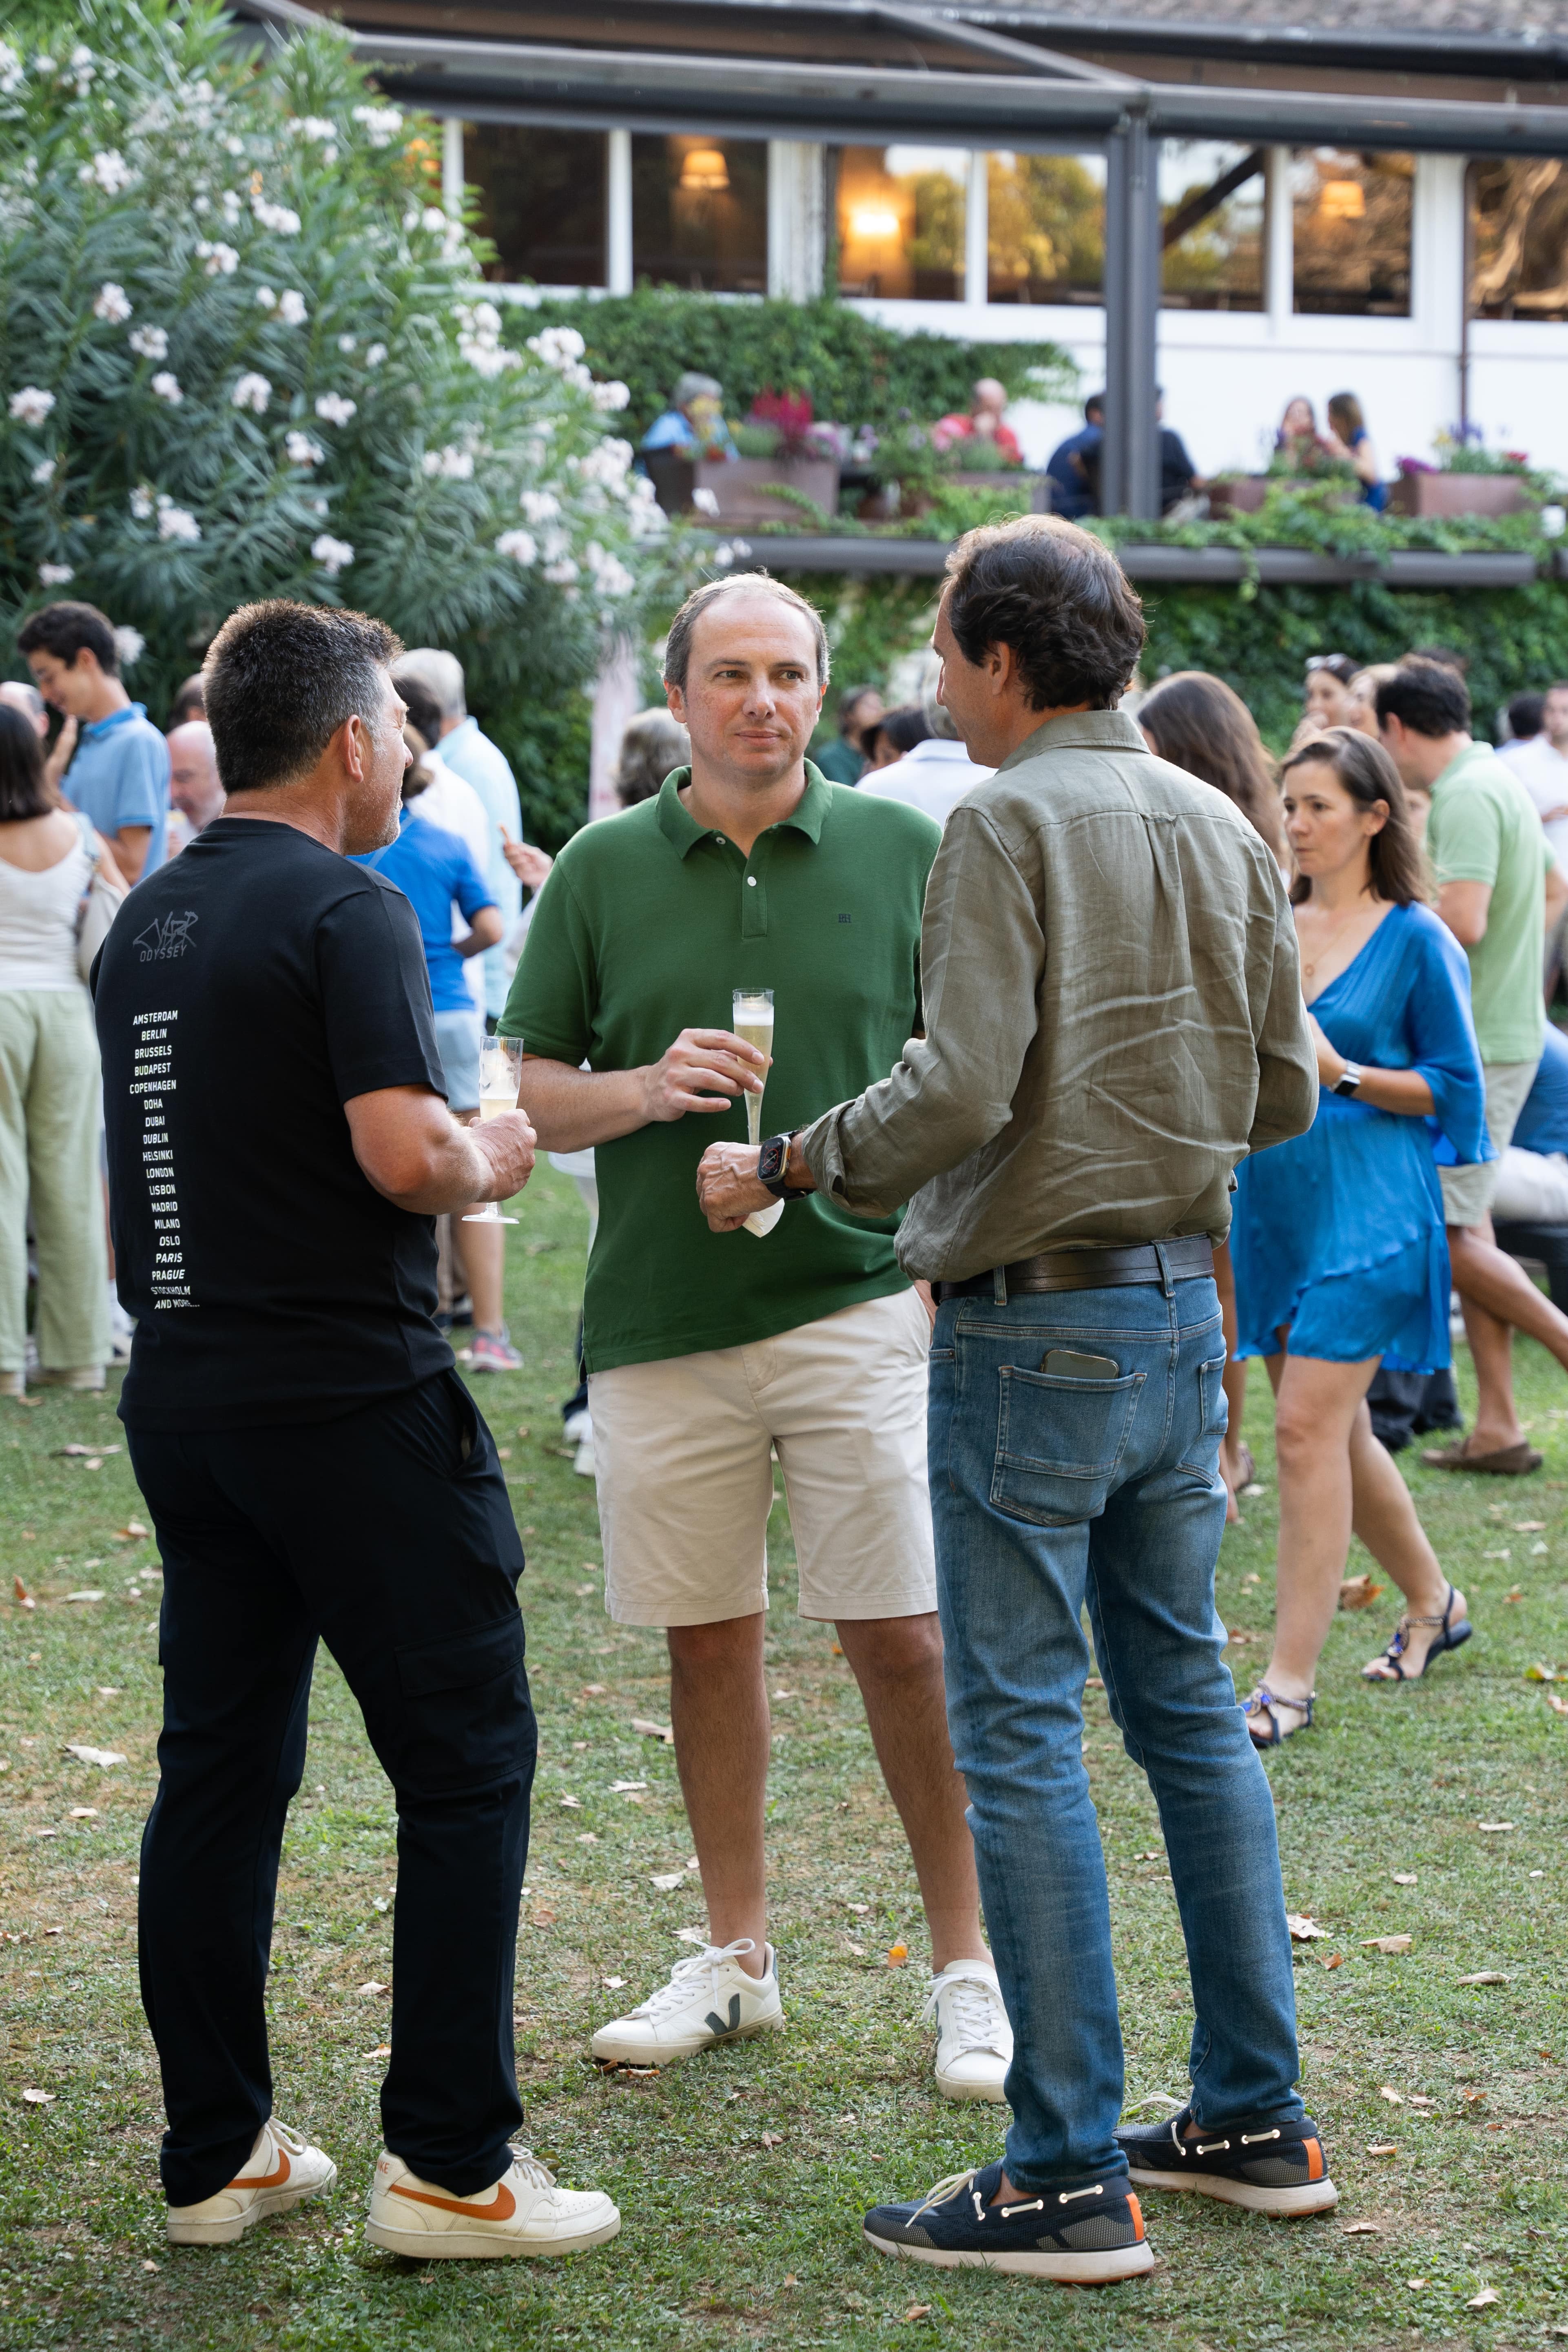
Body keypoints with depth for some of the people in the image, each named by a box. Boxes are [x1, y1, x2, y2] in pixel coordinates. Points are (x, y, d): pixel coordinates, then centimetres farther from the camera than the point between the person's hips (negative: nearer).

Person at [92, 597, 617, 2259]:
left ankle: (215, 2153, 15)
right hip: (352, 1395, -8)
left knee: (218, 1765, 11)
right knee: (465, 1764, -1)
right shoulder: (346, 913, -13)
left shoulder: (146, 922, 13)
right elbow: (404, 1155, -21)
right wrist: (492, 1160, -3)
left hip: (182, 1398, 8)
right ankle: (448, 2165, -1)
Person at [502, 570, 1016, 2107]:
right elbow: (535, 1096, 7)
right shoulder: (602, 869, 4)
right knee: (708, 1637, 10)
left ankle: (968, 1965, 8)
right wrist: (647, 1089, -14)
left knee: (902, 1638, -4)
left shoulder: (902, 852, 2)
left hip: (858, 1302, -2)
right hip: (661, 1320, 2)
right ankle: (735, 1956, 24)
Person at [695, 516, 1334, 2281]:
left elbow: (959, 1090, -22)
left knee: (1019, 1733, -3)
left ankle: (1071, 2179, -1)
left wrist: (783, 1167, -9)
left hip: (1037, 1324, -8)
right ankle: (1255, 2119, 20)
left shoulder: (1007, 824, -13)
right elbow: (1283, 1096, 12)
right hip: (1184, 1307, 8)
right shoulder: (1220, 829, 9)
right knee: (1188, 1701, 15)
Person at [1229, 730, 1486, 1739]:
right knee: (1337, 1430, 14)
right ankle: (1433, 1601, 36)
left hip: (1369, 1209, -7)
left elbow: (1455, 1087, -5)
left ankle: (1293, 1677, -9)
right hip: (1277, 1200, 7)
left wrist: (1340, 1072, -16)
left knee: (1309, 1426, -12)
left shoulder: (1416, 940, -6)